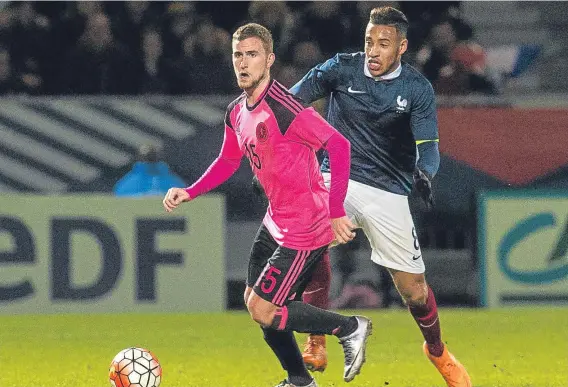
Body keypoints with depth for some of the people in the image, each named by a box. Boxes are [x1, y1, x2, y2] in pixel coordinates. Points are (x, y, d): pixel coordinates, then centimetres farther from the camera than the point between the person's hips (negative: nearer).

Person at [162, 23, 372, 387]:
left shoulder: (283, 108, -25)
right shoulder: (237, 113, 4)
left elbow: (338, 145, -28)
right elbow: (229, 161, 22)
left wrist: (336, 212, -30)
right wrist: (189, 193, 11)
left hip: (304, 230, -9)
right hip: (276, 222, 9)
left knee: (262, 310, -8)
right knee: (255, 300, 16)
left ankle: (350, 328, 7)